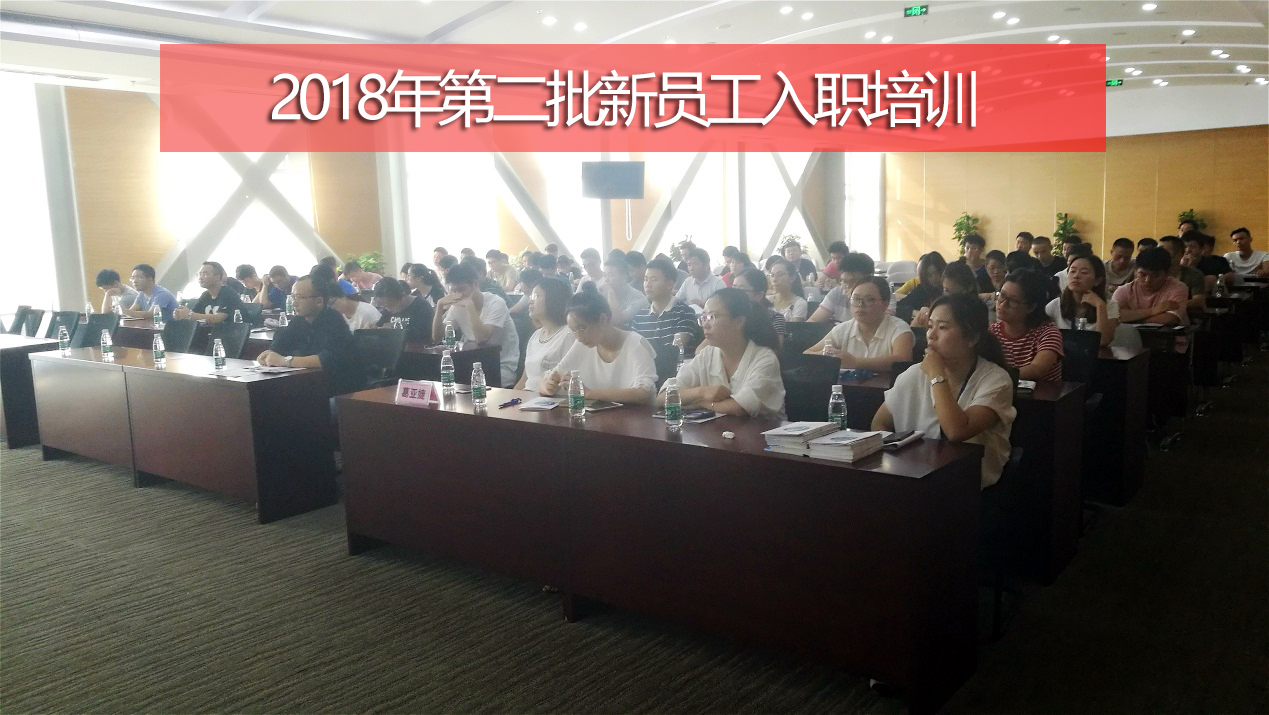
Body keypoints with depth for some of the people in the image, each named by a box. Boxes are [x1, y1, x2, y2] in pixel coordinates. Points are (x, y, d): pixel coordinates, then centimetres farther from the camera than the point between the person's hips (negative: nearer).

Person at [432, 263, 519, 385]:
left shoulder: (496, 303, -15)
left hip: (502, 366, -5)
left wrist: (470, 305, -27)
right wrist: (439, 306, -11)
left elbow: (481, 338, -27)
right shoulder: (457, 306, 2)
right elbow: (437, 338, 0)